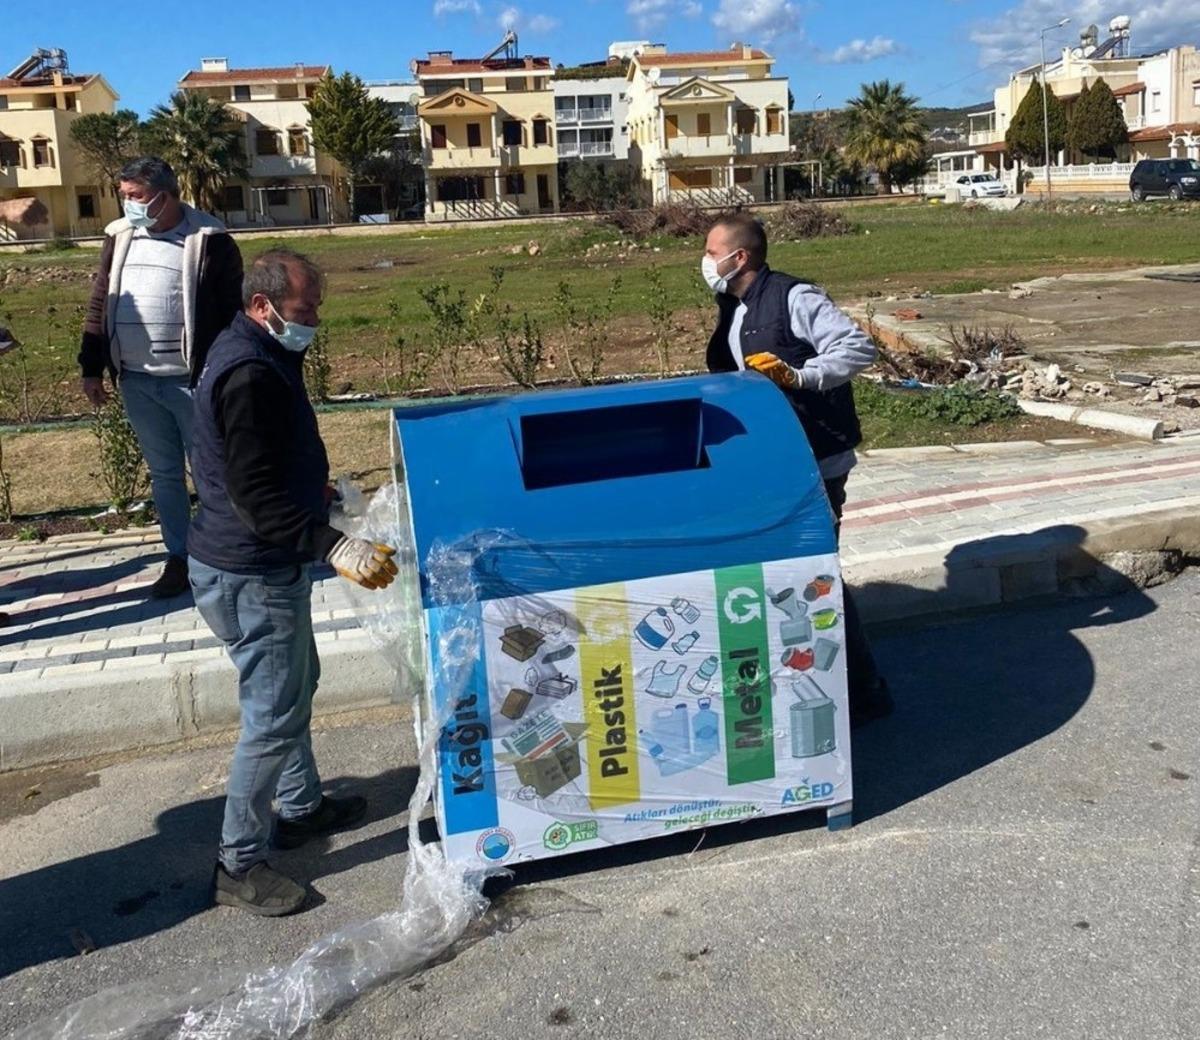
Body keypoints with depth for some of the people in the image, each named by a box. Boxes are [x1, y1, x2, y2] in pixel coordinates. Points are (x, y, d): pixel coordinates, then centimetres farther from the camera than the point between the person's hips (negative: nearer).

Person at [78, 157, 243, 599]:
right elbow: (99, 304, 13)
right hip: (136, 381, 5)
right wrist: (92, 368, 10)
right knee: (164, 473, 14)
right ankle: (179, 557, 25)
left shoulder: (208, 239, -8)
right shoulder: (118, 236, 8)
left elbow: (232, 310, -9)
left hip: (192, 380, -5)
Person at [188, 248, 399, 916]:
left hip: (268, 565, 11)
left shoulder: (259, 356, 9)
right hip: (251, 574, -11)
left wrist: (317, 488, 36)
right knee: (275, 715, -3)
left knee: (298, 683, 23)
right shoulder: (249, 373, -24)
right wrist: (334, 547, -37)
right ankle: (240, 864, 10)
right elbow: (255, 495, -30)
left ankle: (301, 808, 40)